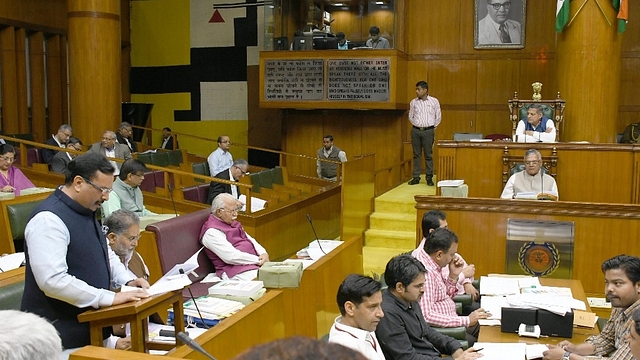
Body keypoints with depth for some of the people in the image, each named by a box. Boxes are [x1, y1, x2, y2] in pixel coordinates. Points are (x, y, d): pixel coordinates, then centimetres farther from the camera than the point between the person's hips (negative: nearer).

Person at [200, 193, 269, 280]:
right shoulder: (211, 232, -11)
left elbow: (250, 240, 20)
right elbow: (231, 257, -18)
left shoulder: (232, 223, 18)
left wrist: (263, 253, 0)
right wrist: (258, 260, -15)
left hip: (254, 263, 9)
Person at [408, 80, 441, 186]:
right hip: (416, 130, 2)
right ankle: (416, 177, 10)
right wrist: (416, 124, 11)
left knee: (428, 155, 0)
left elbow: (438, 117, 6)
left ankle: (429, 177, 7)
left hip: (428, 131, -2)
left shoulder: (434, 101, 0)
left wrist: (432, 127, 7)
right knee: (416, 154, 5)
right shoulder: (413, 102, 5)